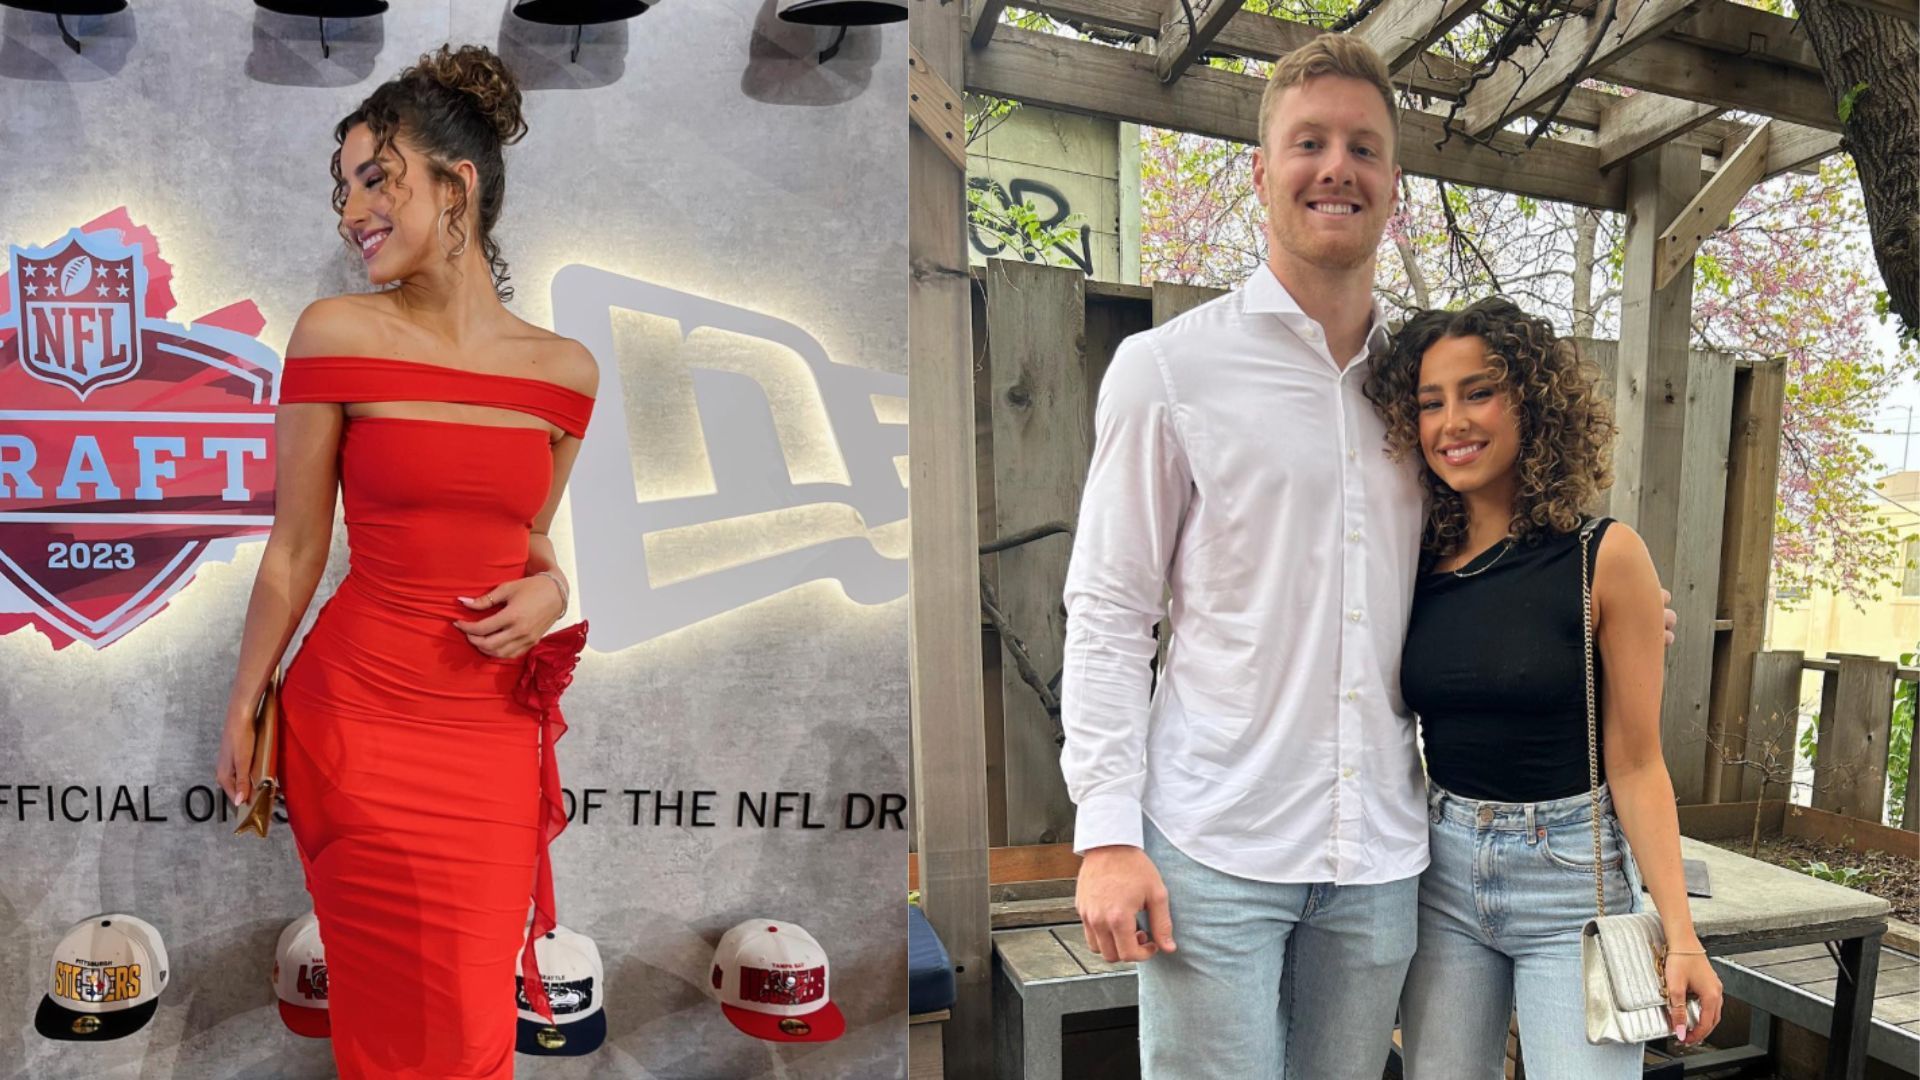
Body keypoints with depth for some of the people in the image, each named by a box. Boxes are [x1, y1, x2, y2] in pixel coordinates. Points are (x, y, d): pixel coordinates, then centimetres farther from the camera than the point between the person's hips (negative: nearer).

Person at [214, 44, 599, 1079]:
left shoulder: (566, 368, 2)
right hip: (361, 718, -2)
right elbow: (296, 547, 1)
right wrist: (243, 710, 5)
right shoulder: (336, 332, -5)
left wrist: (548, 590, -5)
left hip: (495, 728, 2)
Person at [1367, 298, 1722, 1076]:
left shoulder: (1604, 557, -10)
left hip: (1571, 875, -3)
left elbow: (1635, 763, -7)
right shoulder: (1417, 562, -1)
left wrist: (1679, 932, -9)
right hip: (1442, 873, 3)